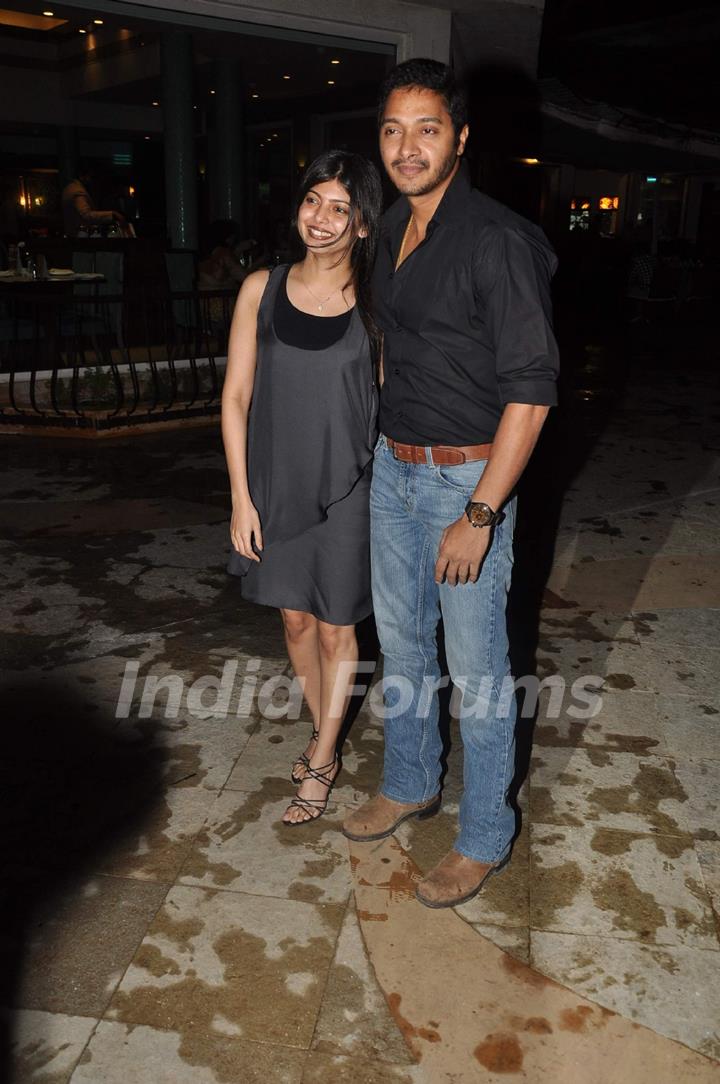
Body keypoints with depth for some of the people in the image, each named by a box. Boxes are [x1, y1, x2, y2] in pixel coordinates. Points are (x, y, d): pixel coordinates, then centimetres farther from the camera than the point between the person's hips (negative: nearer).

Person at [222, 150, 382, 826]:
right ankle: (323, 733, 41)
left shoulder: (375, 302, -7)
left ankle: (320, 765, 28)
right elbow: (236, 397, -1)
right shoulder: (262, 289, -3)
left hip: (345, 489, -2)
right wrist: (241, 498, -4)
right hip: (276, 484, 3)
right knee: (295, 619, 16)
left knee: (336, 627, 10)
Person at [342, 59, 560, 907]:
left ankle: (485, 835, 24)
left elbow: (530, 390, -20)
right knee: (401, 643, 19)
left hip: (466, 478, -8)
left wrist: (479, 516, -22)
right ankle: (410, 785, 41)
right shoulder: (392, 231, 8)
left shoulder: (498, 241, -17)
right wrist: (389, 449, 17)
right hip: (392, 468, 8)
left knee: (476, 672, 4)